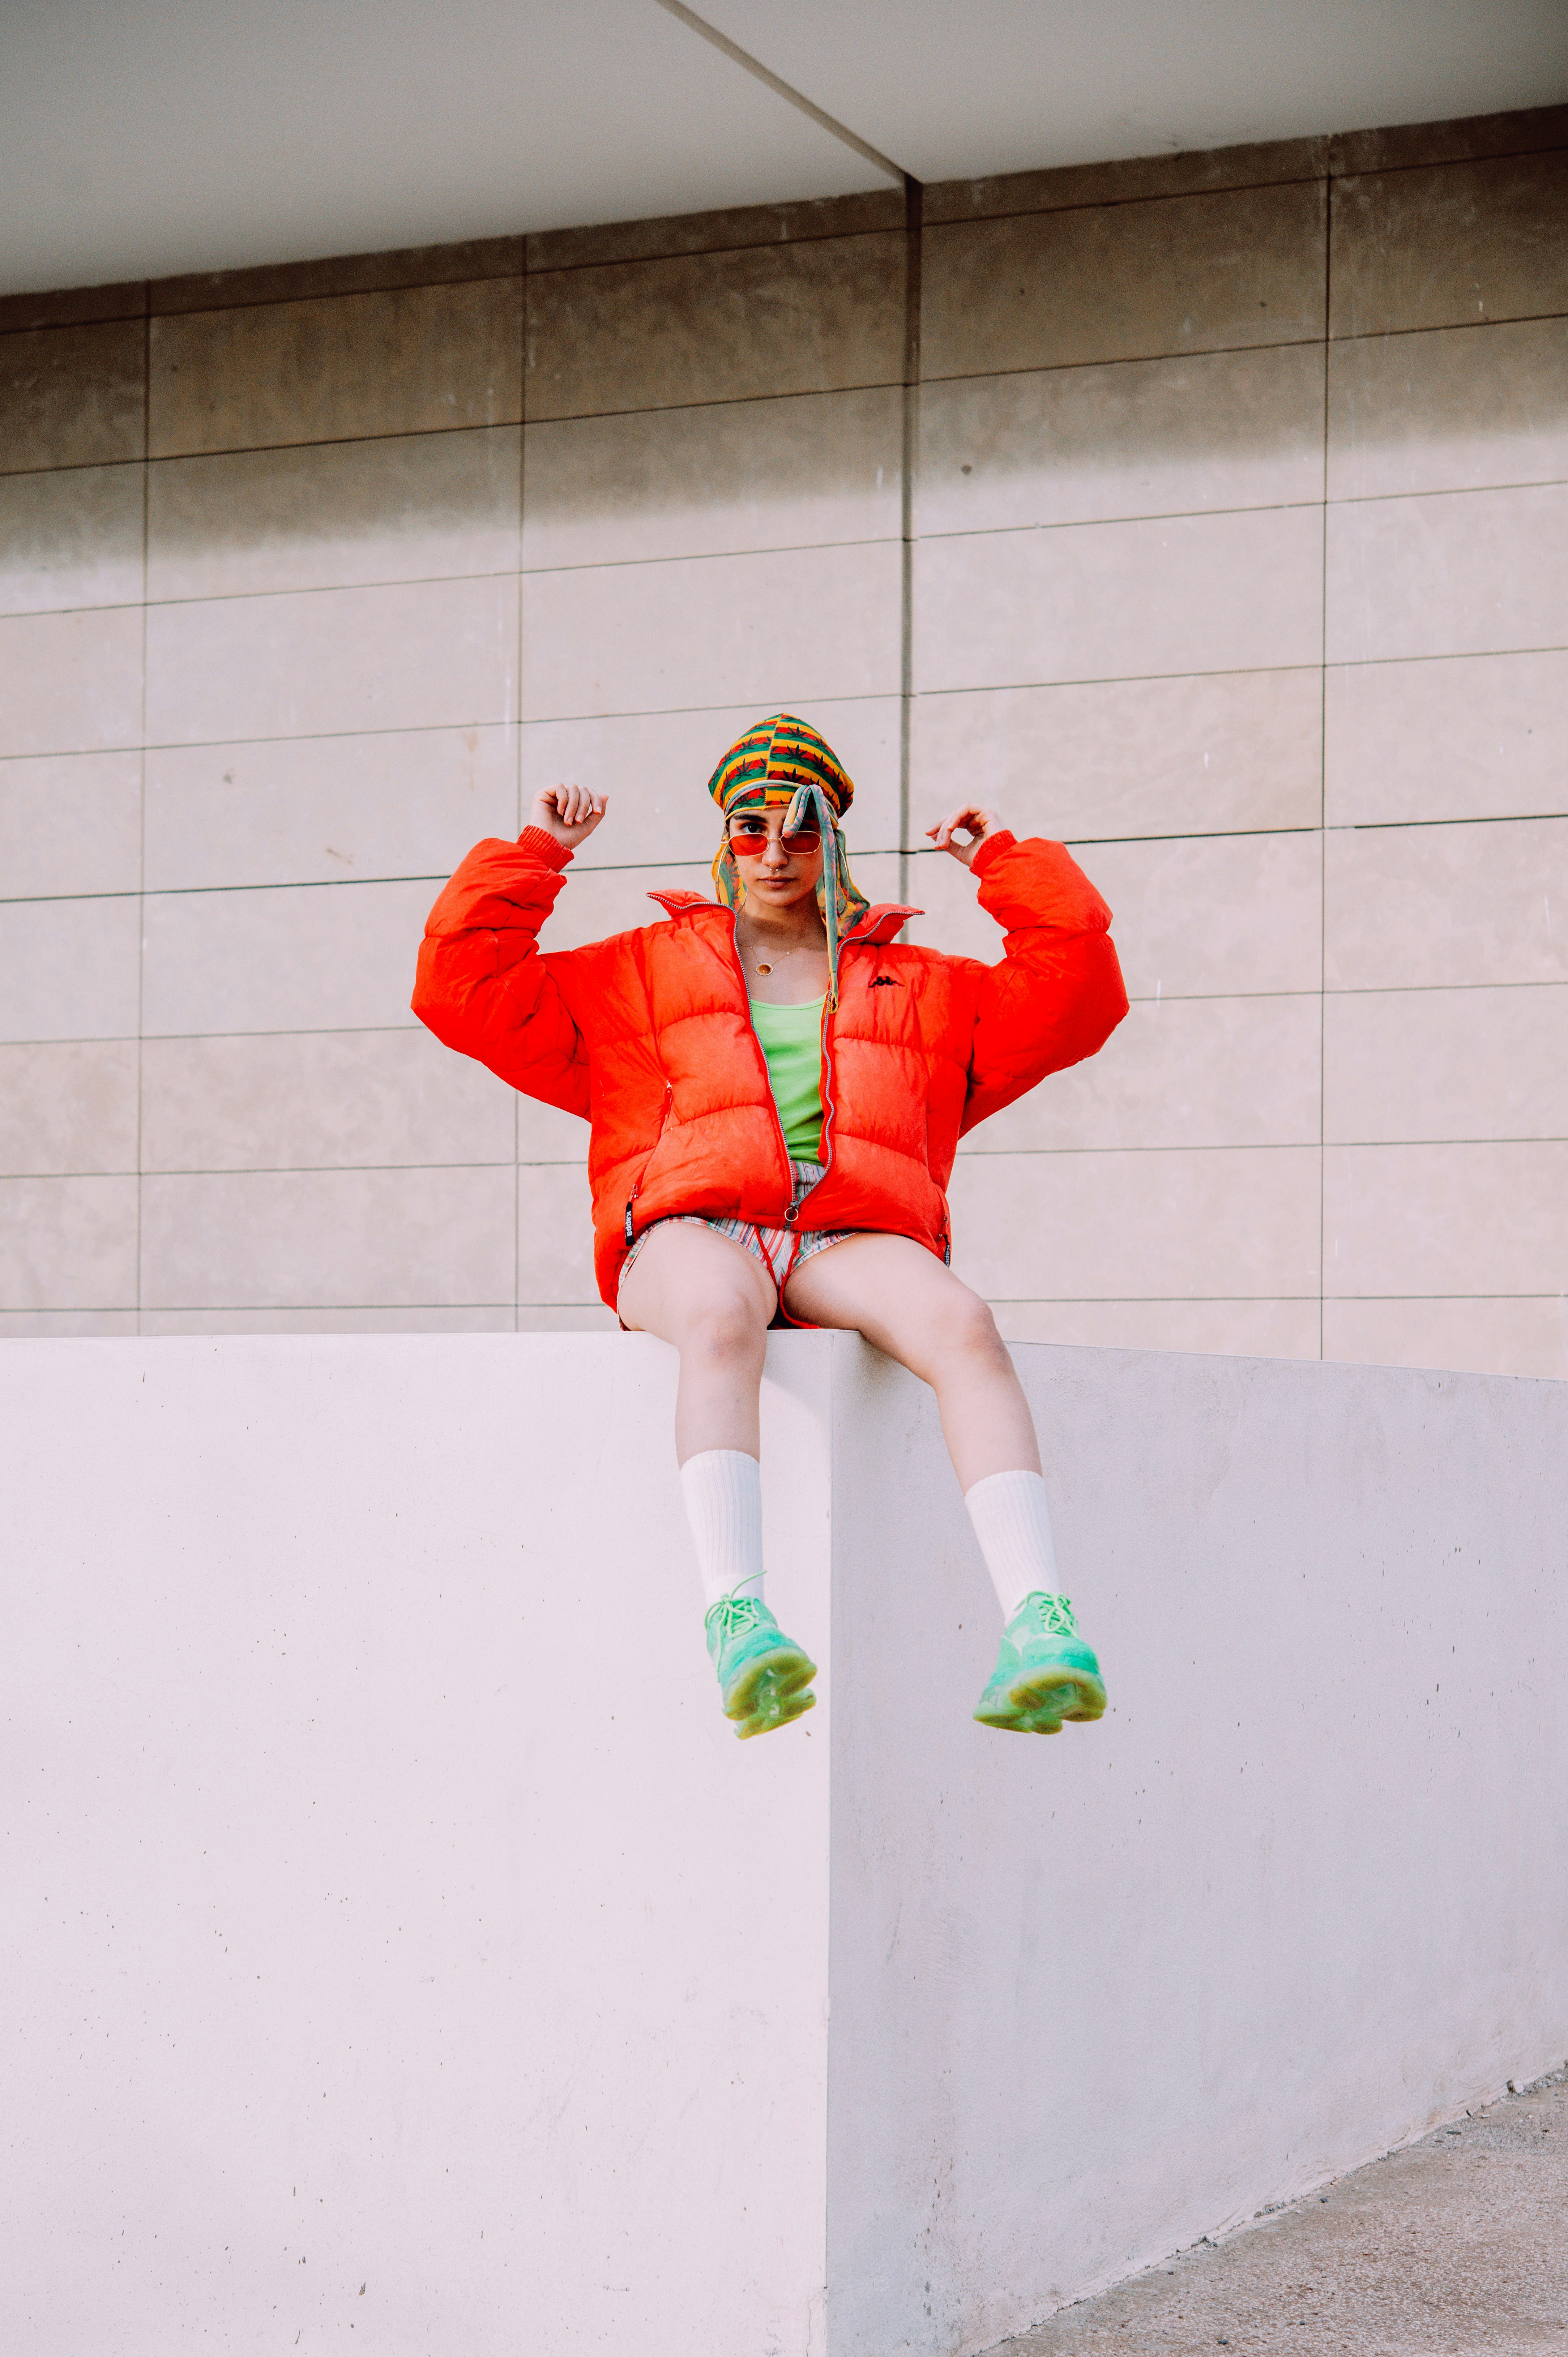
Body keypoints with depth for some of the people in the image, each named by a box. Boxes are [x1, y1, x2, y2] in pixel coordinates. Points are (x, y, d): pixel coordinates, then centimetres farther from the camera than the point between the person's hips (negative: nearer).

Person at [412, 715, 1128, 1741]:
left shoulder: (923, 991, 31)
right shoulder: (640, 975, 28)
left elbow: (1075, 992, 22)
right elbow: (468, 990, 22)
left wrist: (1008, 865, 22)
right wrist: (534, 856, 19)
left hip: (851, 1241, 1)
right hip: (694, 1236, -1)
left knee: (960, 1319, -37)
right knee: (722, 1315, -43)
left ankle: (1038, 1619, -51)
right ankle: (737, 1617, -60)